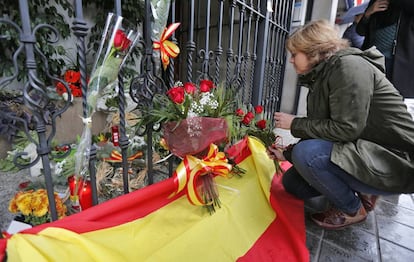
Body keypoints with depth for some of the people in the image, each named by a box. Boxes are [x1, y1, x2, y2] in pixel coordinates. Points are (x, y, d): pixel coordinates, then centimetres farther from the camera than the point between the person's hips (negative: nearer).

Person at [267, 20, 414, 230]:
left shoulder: (349, 65, -17)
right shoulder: (321, 78, 9)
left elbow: (346, 129, -25)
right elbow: (320, 133, 10)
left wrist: (295, 124, -15)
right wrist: (287, 154, 12)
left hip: (396, 161, -8)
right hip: (362, 154, 9)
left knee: (307, 154, -28)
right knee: (291, 181, 3)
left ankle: (353, 209, -3)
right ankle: (360, 193, 12)